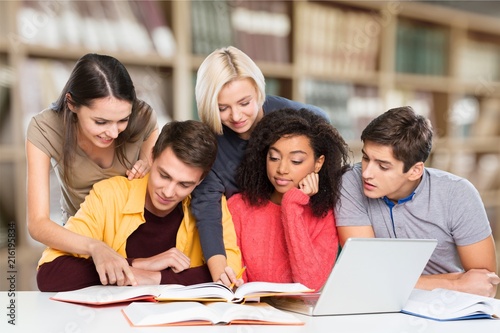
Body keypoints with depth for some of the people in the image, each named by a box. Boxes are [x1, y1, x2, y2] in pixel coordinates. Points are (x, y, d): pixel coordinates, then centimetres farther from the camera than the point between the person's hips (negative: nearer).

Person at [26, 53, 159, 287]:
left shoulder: (143, 118, -21)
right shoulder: (44, 130, -25)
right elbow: (37, 223, -29)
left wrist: (149, 167, -23)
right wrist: (94, 247, -47)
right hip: (79, 241, 1)